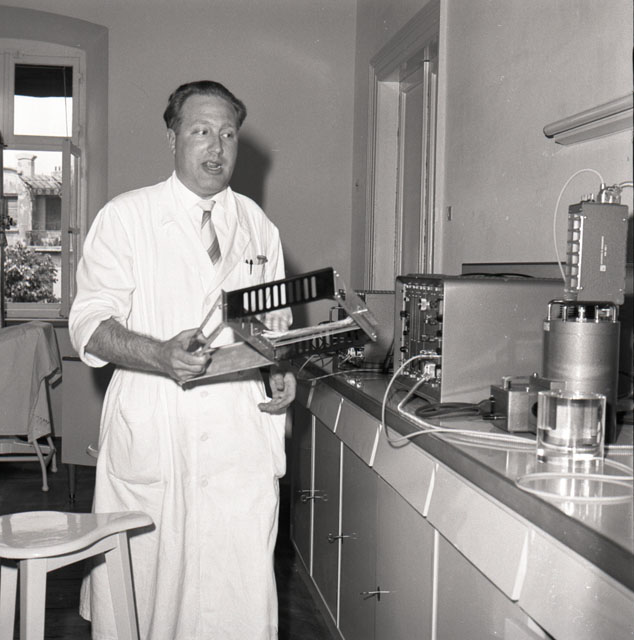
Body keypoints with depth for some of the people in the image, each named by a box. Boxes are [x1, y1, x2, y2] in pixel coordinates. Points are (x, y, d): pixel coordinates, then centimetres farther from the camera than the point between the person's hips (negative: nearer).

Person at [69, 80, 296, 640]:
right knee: (141, 589, 2)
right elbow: (90, 324, -4)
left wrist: (281, 374, 1)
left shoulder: (259, 227, 14)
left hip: (242, 440, 3)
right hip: (149, 439, -2)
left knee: (242, 594, 0)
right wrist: (161, 355, -22)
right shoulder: (124, 217, 3)